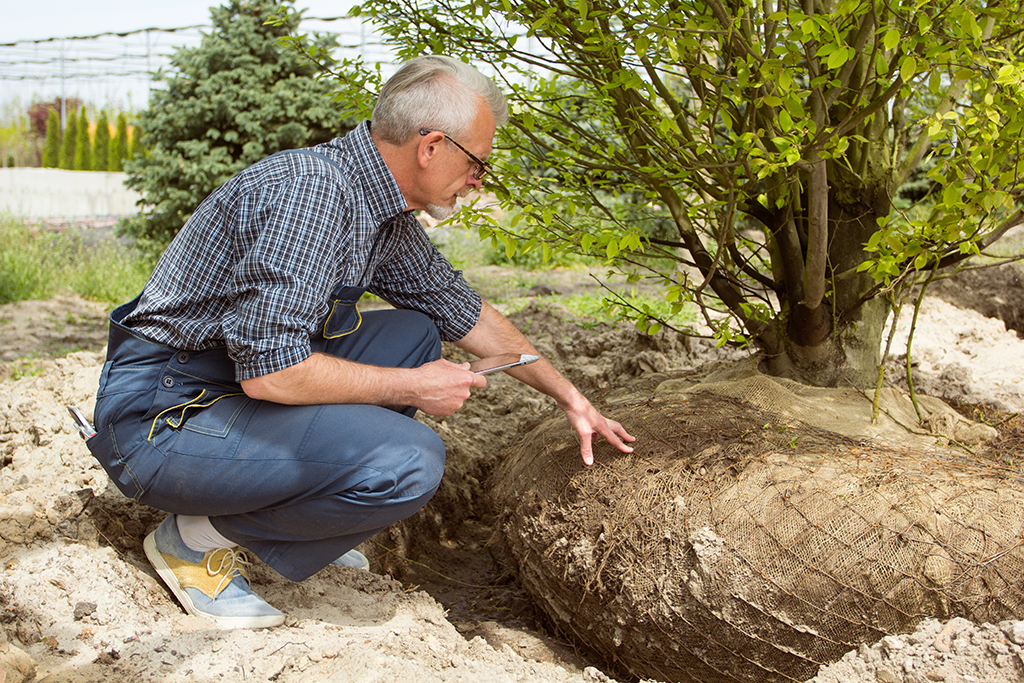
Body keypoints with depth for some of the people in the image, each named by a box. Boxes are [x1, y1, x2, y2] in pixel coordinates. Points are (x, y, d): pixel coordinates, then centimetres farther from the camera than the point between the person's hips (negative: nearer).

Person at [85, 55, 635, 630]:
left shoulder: (387, 215, 5)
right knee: (409, 461, -25)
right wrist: (411, 388, -17)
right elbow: (269, 369, -30)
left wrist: (571, 397, 21)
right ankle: (201, 538, -4)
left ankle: (294, 511, 11)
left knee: (417, 332, 12)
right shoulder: (313, 190, -24)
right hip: (163, 415, -9)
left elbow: (466, 311, 18)